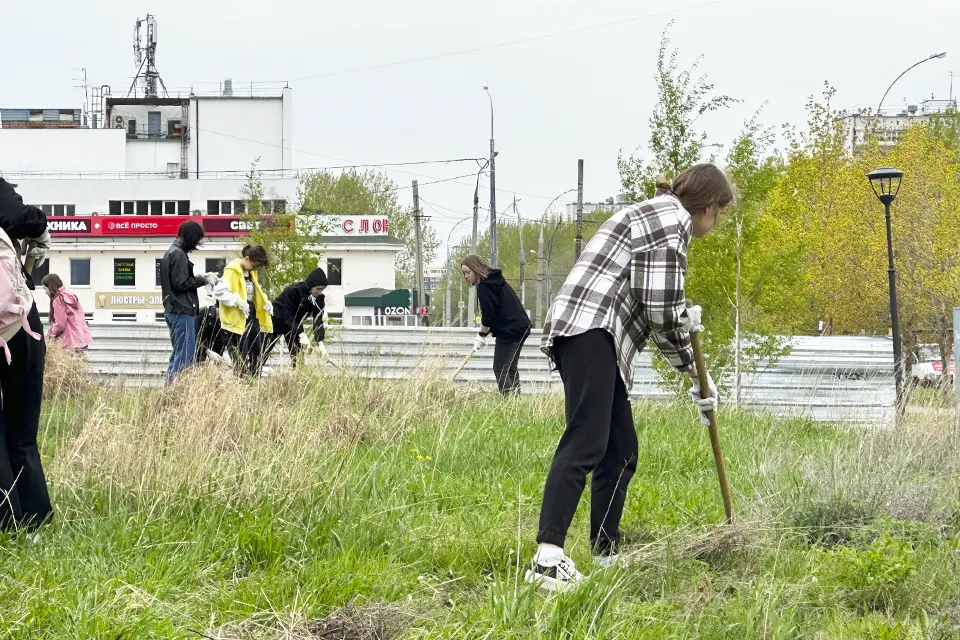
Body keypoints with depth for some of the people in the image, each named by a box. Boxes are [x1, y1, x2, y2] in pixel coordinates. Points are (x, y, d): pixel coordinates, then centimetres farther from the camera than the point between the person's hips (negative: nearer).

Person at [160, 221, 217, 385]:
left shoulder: (171, 253, 18)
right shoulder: (178, 254, -13)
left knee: (178, 354, 14)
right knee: (186, 355, -10)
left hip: (173, 311, 11)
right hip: (182, 311, -11)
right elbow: (181, 283, -18)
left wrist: (201, 278, 12)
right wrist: (203, 280, -7)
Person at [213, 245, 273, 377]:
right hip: (238, 320, -9)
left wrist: (265, 302, 10)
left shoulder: (251, 272, 15)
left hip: (252, 317, 9)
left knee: (257, 356, 10)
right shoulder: (232, 271, -12)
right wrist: (238, 301, -28)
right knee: (241, 358, -5)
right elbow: (219, 291, -21)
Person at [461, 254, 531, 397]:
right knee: (511, 369, 14)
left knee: (500, 369, -7)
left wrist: (482, 336, -3)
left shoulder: (485, 287, -13)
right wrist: (485, 332, 13)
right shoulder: (495, 280, 16)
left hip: (508, 331, -10)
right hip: (521, 328, 10)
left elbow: (488, 315, -15)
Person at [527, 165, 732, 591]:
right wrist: (687, 358, 9)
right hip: (591, 329, -11)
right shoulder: (672, 219, -2)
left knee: (620, 450, 12)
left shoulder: (656, 215, 30)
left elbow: (654, 306, 33)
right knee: (586, 442, -20)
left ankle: (605, 555, 14)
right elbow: (662, 307, -10)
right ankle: (548, 556, -30)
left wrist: (693, 370, 32)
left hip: (593, 334, 11)